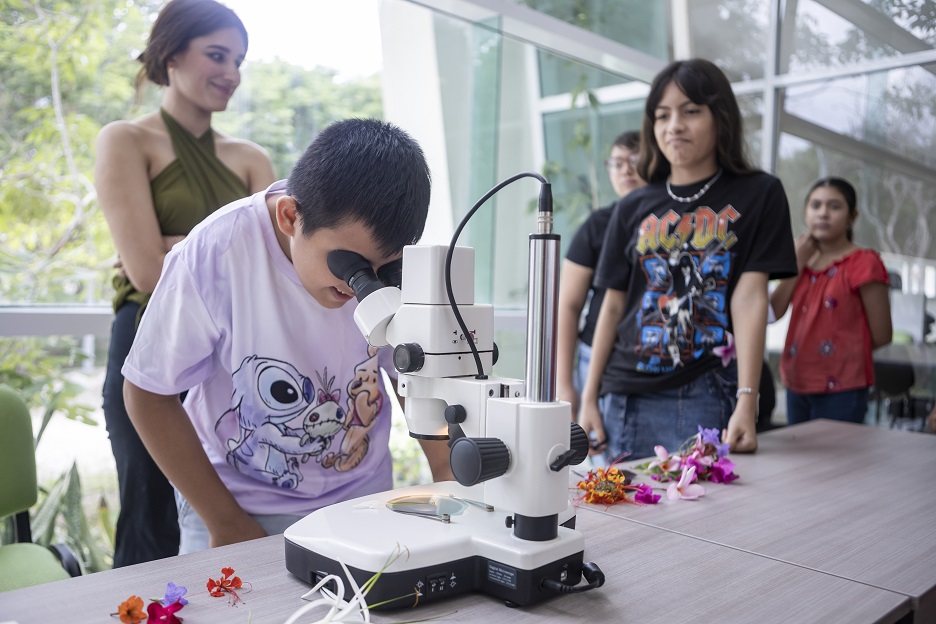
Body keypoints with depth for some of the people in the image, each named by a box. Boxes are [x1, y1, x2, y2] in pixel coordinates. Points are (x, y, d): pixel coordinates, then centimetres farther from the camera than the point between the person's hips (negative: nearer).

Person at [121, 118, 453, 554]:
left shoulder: (396, 261, -14)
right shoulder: (215, 255, -21)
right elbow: (148, 394, -10)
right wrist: (227, 524, -10)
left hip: (361, 500, 2)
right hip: (237, 498, -1)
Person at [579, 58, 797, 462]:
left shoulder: (758, 196, 3)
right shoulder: (633, 209, 11)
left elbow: (750, 298, -7)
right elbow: (613, 306, 10)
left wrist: (747, 402, -16)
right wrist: (589, 398, 5)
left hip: (710, 397, -3)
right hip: (629, 395, 3)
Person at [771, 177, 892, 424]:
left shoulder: (863, 263, -8)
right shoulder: (803, 259, 10)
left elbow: (881, 336, -8)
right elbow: (773, 312, -4)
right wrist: (798, 262, -6)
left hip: (840, 389, -6)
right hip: (797, 385, 6)